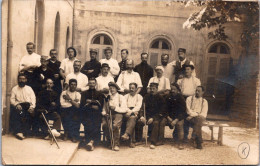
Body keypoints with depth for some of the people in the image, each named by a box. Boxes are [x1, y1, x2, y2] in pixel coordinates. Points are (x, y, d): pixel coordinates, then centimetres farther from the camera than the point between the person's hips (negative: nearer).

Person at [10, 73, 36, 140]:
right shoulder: (14, 89, 17)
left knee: (31, 112, -32)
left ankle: (25, 132, -28)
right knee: (14, 112, -33)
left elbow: (33, 98, 8)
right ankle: (18, 131, -29)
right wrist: (16, 104, -15)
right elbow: (12, 99, 7)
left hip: (28, 105, 0)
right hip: (18, 105, 0)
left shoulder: (29, 88, 19)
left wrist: (32, 107, -12)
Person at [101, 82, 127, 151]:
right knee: (104, 124, -28)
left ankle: (116, 144, -22)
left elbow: (124, 109, 0)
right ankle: (109, 142, -9)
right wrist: (104, 113, -1)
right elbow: (104, 109, 21)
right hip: (109, 114, 3)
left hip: (118, 114, -3)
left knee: (115, 125, -33)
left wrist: (115, 108, -12)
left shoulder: (121, 97, 11)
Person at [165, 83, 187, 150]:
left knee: (179, 124, -27)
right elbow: (166, 109, 8)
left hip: (179, 116, -4)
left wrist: (176, 120, -20)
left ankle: (180, 143, -22)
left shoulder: (181, 98, -4)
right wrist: (168, 117, -9)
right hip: (170, 116, 4)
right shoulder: (168, 97, 6)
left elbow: (182, 111, -9)